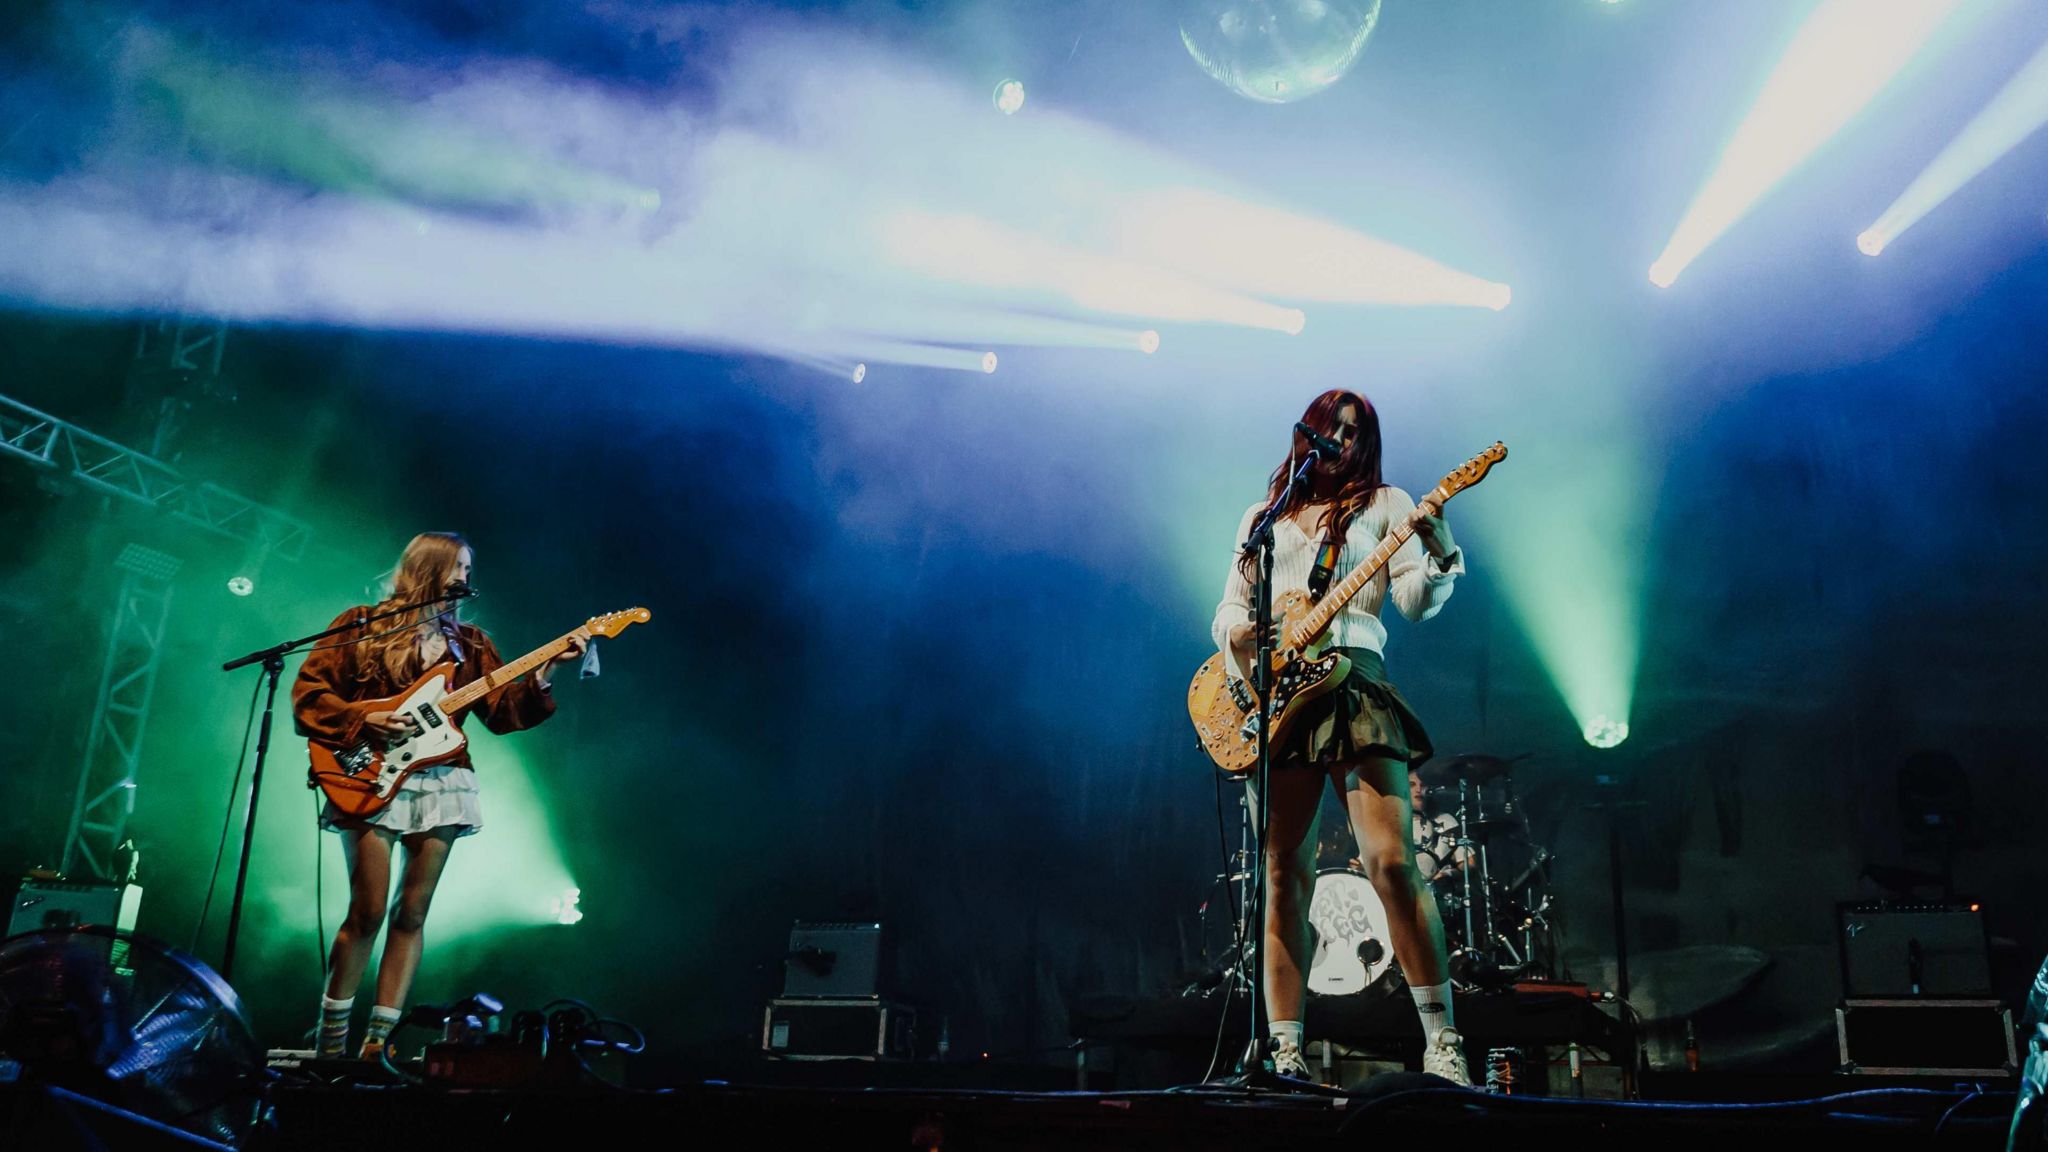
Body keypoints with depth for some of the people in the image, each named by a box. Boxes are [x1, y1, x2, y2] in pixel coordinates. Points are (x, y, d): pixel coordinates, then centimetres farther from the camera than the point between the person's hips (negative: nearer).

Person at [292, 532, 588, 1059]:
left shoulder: (470, 643, 15)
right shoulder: (362, 625, 4)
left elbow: (502, 710, 4)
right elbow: (308, 692, 1)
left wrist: (546, 671, -11)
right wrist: (361, 720, -14)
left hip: (441, 782, 4)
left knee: (412, 913, 3)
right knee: (367, 911, -6)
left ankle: (378, 1041, 9)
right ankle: (330, 1041, 9)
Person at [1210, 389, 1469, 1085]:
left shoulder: (1384, 504, 14)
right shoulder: (1262, 518, 23)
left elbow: (1416, 600, 3)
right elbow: (1230, 606, 20)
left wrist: (1440, 556, -18)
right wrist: (1236, 631, -3)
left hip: (1354, 686, -3)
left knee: (1390, 860, -14)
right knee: (1283, 875, 1)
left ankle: (1443, 1043, -8)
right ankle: (1285, 1049, 5)